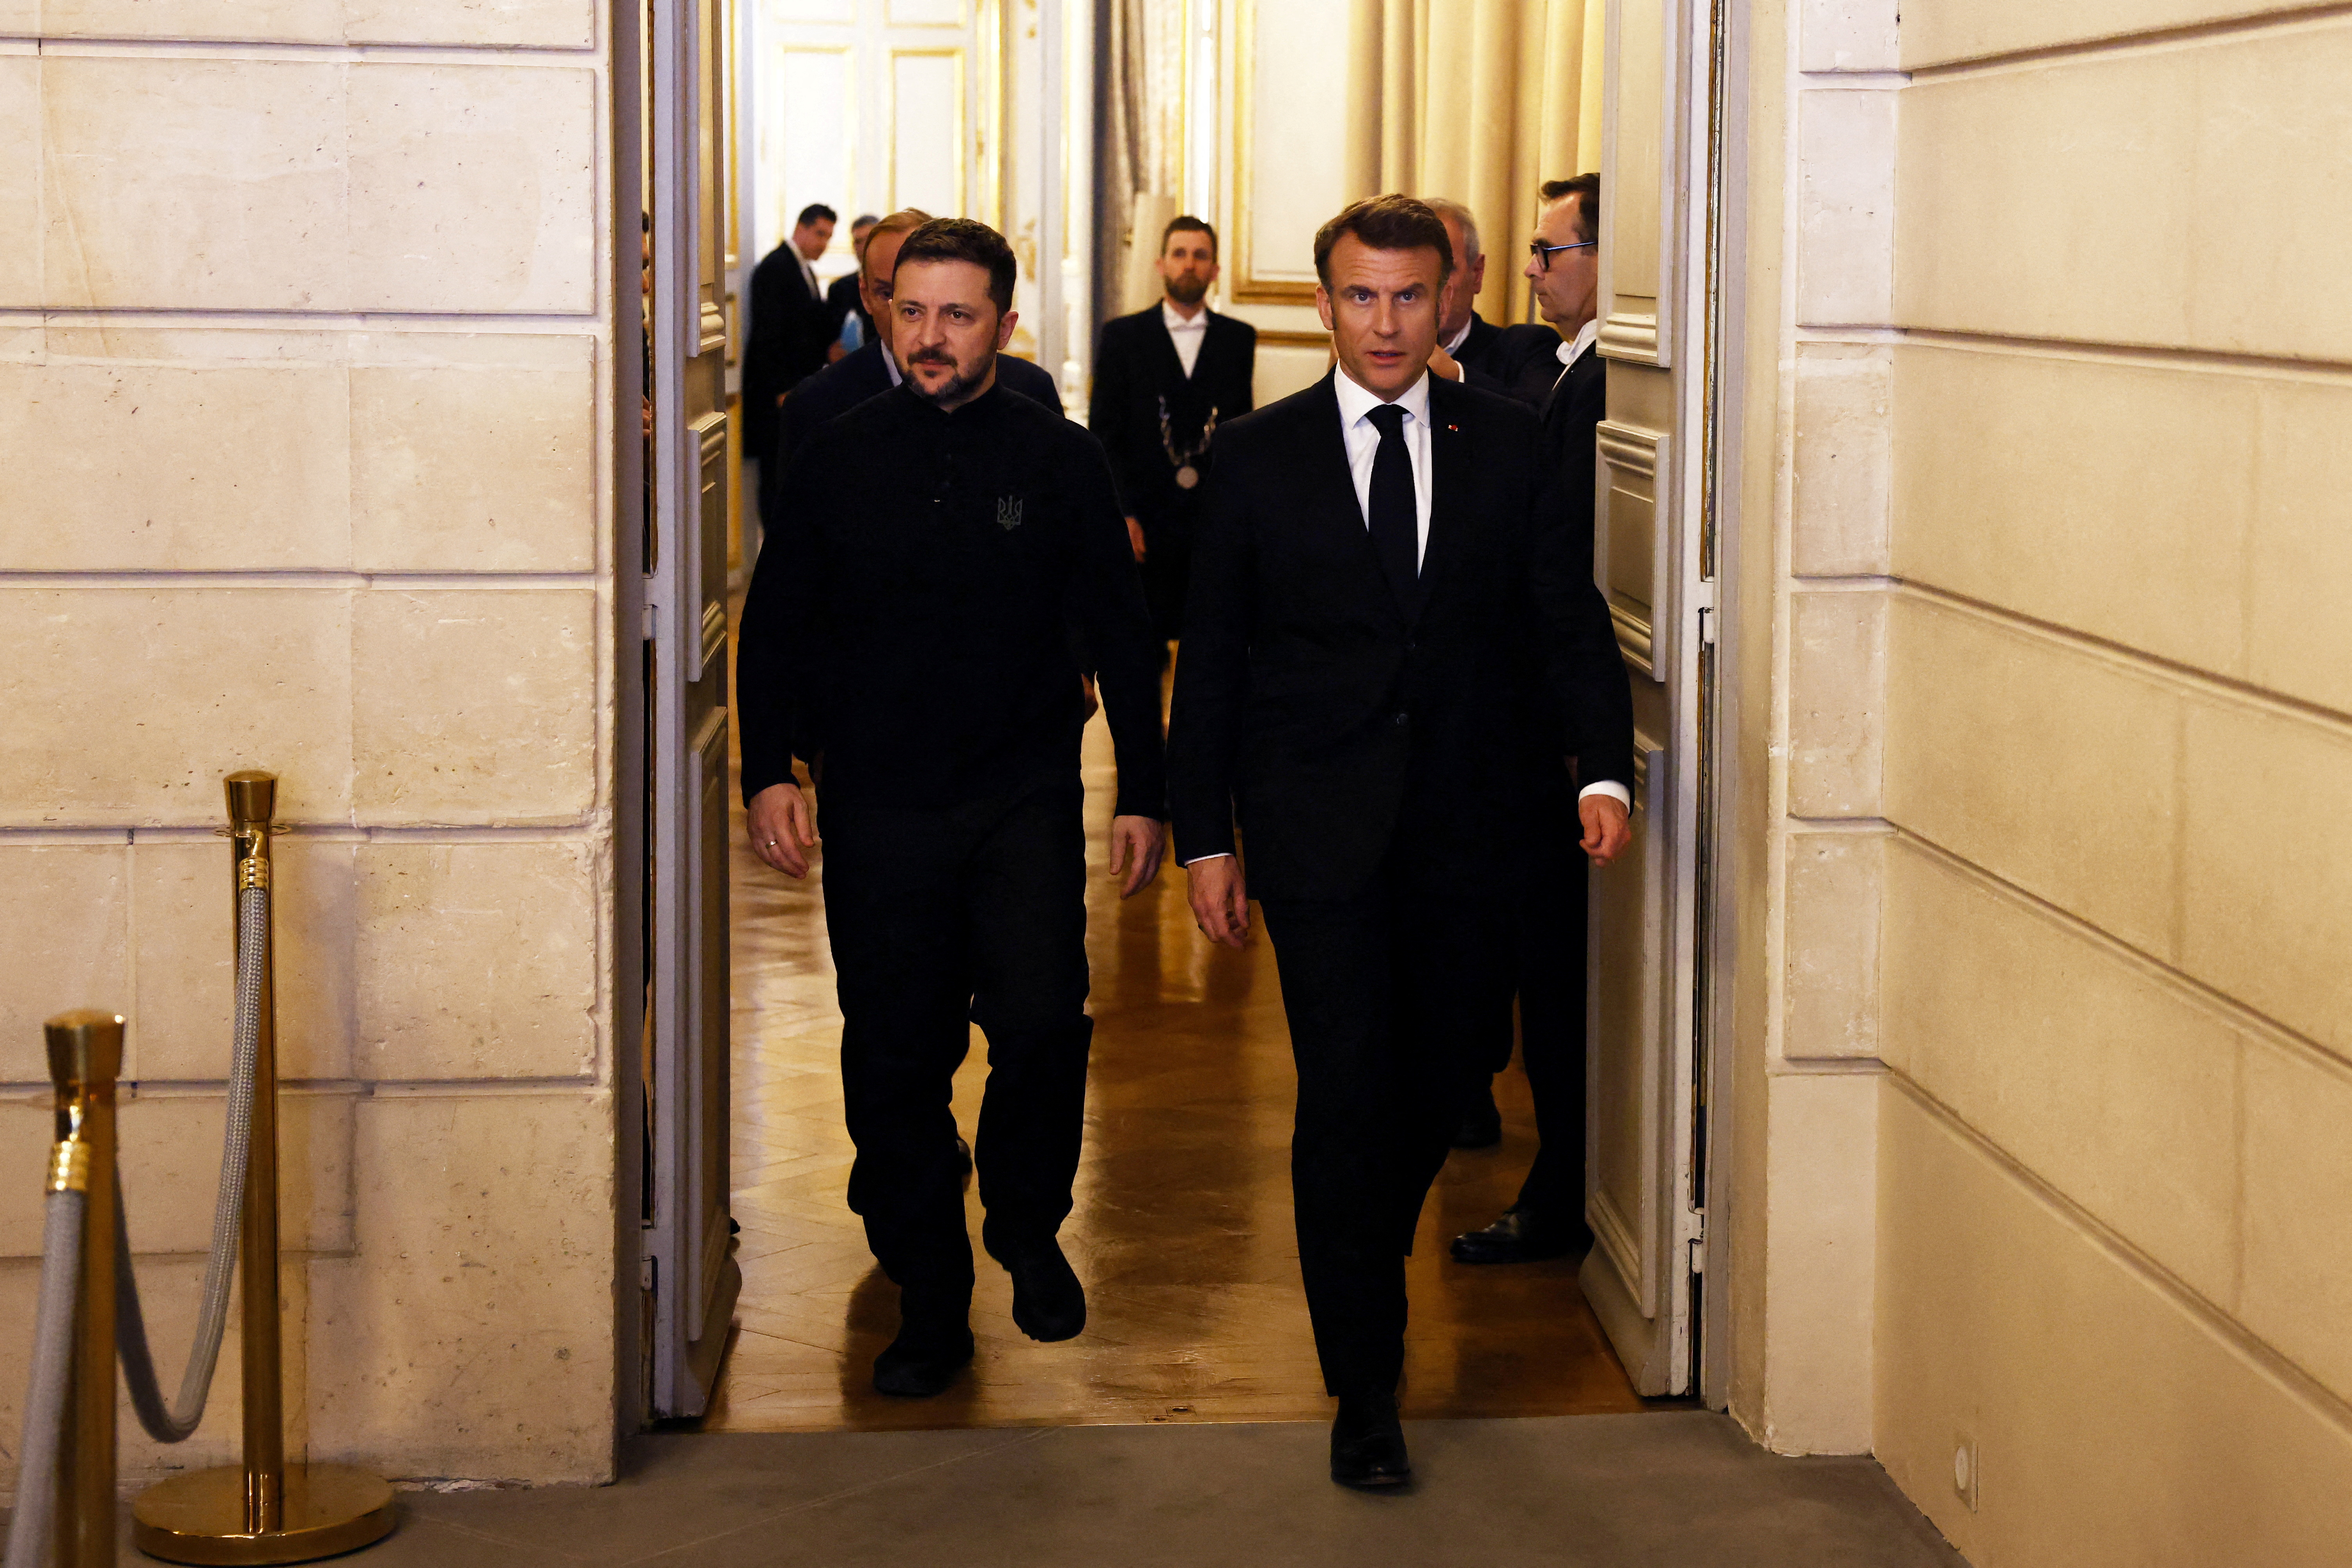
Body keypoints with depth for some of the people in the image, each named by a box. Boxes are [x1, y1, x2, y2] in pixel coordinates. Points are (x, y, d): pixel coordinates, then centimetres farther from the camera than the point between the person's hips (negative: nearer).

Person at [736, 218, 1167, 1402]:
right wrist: (769, 772, -2)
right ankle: (929, 1299, 19)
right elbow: (774, 627, 9)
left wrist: (1143, 794, 4)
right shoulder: (838, 458, 4)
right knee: (896, 1058, 4)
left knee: (1039, 1021, -15)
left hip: (1024, 802, -1)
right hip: (877, 812, 1)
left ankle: (1028, 1228, 13)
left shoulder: (1060, 459, 2)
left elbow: (1122, 636, 7)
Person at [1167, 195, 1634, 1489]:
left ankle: (1368, 1271, 39)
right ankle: (1366, 1383, 3)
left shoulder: (1504, 445, 5)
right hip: (1319, 828, -2)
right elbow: (1210, 657, 4)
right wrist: (1205, 836, 0)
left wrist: (1603, 767, -12)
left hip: (1465, 824, 2)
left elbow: (1567, 617, 4)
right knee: (1347, 1093, -6)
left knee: (1431, 1087, 11)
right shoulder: (1259, 456, 2)